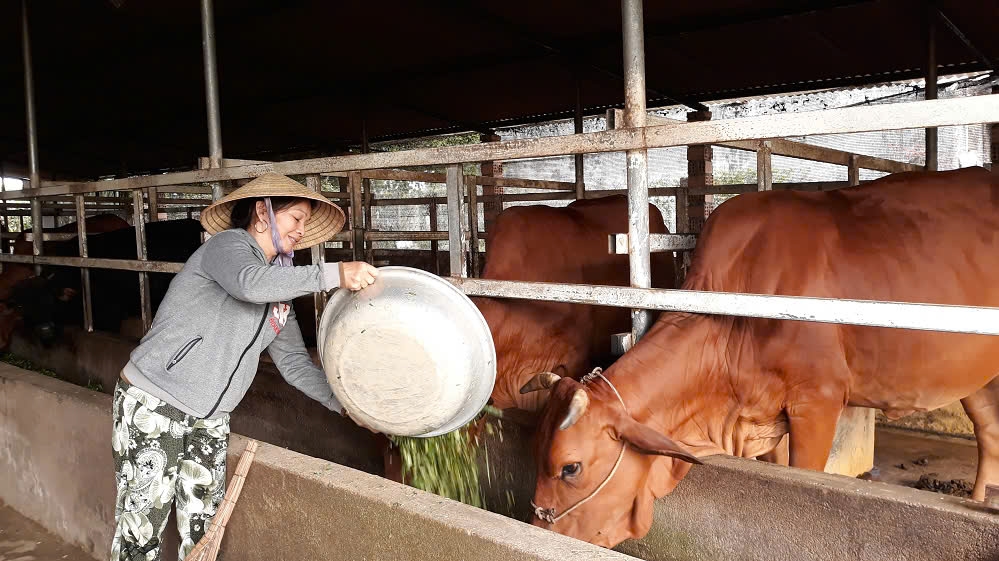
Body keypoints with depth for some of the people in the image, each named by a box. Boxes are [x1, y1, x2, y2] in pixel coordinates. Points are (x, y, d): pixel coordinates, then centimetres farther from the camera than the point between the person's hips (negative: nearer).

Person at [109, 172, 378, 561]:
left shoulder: (279, 294, 12)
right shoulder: (228, 245, -11)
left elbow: (295, 363, 8)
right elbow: (250, 282, -35)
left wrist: (346, 406, -3)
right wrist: (332, 275, -36)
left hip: (210, 420, 8)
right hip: (152, 406, -7)